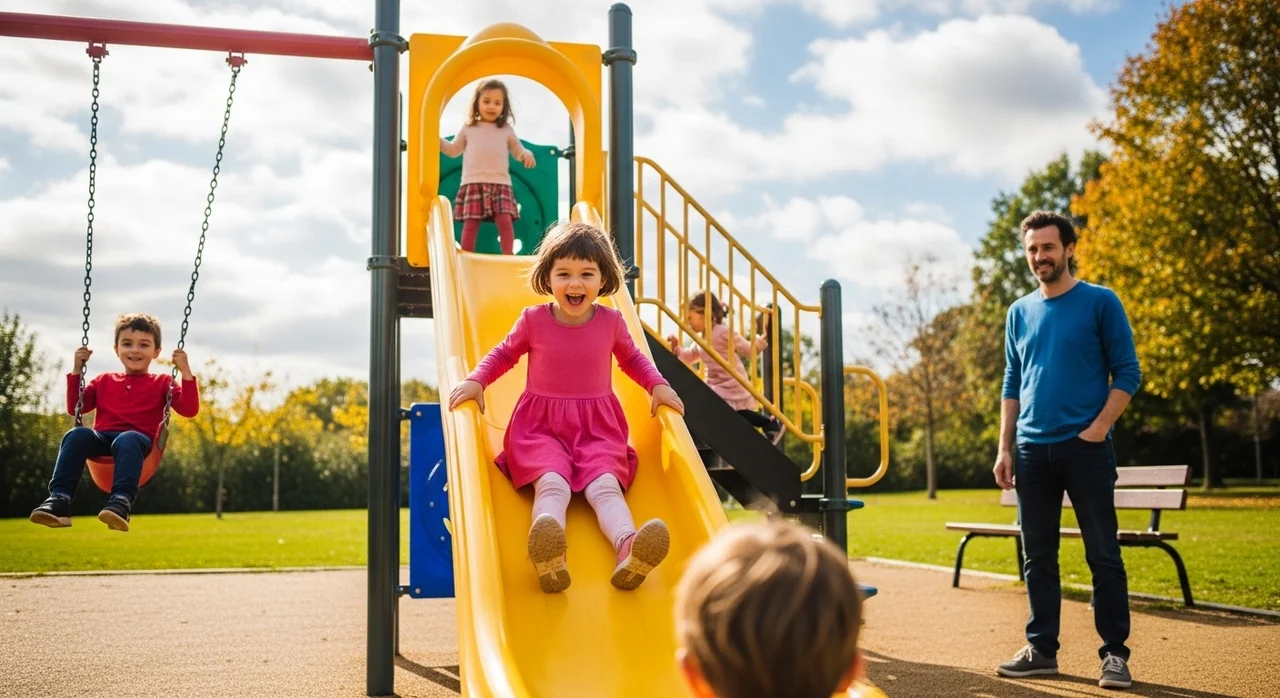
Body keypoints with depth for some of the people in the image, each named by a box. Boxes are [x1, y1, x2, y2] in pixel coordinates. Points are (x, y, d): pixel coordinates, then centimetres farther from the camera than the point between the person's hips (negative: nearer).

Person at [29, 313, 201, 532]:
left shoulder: (162, 382, 16)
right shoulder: (104, 381, 26)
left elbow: (189, 410, 2)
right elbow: (75, 408, 23)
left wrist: (185, 372, -6)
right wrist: (77, 370, 18)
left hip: (139, 439, -3)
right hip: (102, 438, 3)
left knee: (127, 440, -39)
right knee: (77, 435, -30)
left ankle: (121, 503, -56)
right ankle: (59, 500, -37)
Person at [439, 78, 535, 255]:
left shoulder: (506, 130, 14)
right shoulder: (468, 128, 13)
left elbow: (517, 150, 18)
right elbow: (454, 150, 20)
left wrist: (526, 154, -4)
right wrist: (437, 140, 8)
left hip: (500, 184, 1)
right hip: (473, 183, -1)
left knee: (505, 220, -11)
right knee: (470, 223, -5)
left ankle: (509, 257, -8)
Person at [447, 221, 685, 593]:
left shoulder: (611, 321, 3)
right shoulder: (533, 319, -1)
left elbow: (632, 358, 22)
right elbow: (504, 354, 15)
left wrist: (658, 385, 5)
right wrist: (476, 380, -2)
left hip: (598, 426, 2)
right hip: (540, 425, -2)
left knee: (605, 485, -25)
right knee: (552, 483, -30)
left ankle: (628, 548, -54)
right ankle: (549, 558, -60)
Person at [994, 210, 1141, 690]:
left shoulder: (1100, 302, -1)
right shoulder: (1020, 312, 11)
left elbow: (1127, 373, -3)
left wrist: (1097, 428, -14)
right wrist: (1004, 448, 8)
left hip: (1085, 448, -4)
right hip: (1032, 451, 4)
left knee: (1103, 554, 0)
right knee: (1038, 556, 8)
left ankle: (1115, 653, 8)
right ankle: (1041, 649, 16)